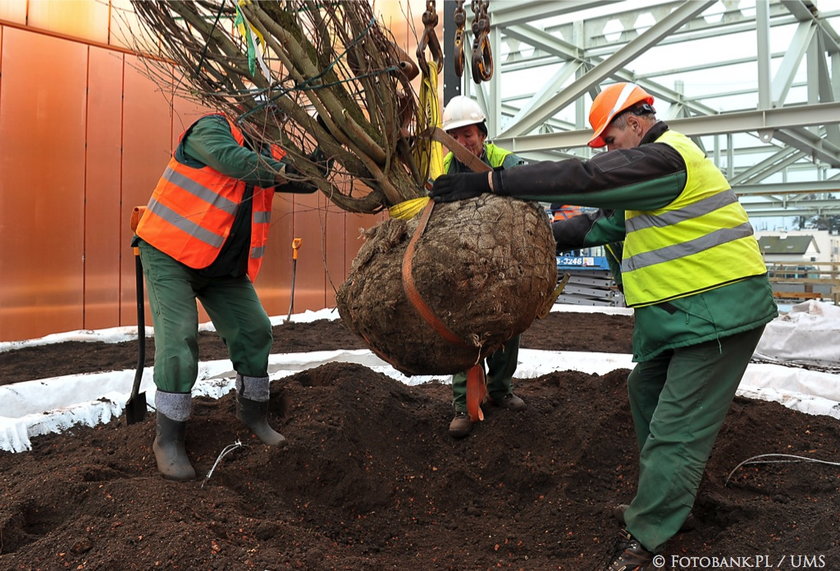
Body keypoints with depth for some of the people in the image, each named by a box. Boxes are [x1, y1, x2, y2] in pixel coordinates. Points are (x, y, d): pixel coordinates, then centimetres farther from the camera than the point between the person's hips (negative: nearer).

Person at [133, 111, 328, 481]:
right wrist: (281, 171, -21)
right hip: (170, 254, -7)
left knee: (253, 331, 5)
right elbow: (234, 161, -31)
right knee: (179, 338, -14)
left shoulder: (267, 155, 9)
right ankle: (168, 440, -2)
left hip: (225, 264, 7)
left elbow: (308, 179, 3)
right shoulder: (211, 129, -12)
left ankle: (253, 412, 25)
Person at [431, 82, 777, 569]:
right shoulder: (660, 158, 15)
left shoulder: (662, 158, -20)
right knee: (648, 392, 22)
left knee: (677, 427, -6)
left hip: (718, 310, -11)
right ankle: (675, 487, 39)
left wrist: (488, 182, -29)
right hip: (682, 310, 11)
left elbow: (583, 178, -29)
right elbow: (613, 221, 19)